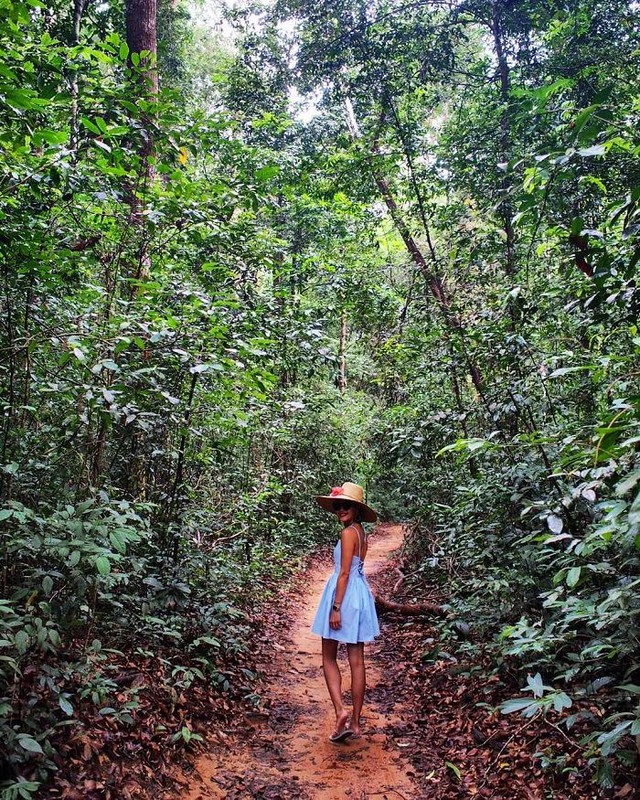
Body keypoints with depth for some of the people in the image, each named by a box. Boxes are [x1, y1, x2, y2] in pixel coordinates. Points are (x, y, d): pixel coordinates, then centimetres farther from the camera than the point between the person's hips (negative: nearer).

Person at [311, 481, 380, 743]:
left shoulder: (348, 533, -15)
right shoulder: (361, 532, 10)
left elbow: (344, 573, -18)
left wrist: (336, 607, -18)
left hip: (344, 594, -8)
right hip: (361, 594, 8)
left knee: (329, 658, 6)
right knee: (357, 661, 9)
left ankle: (341, 712, -7)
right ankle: (355, 722, 16)